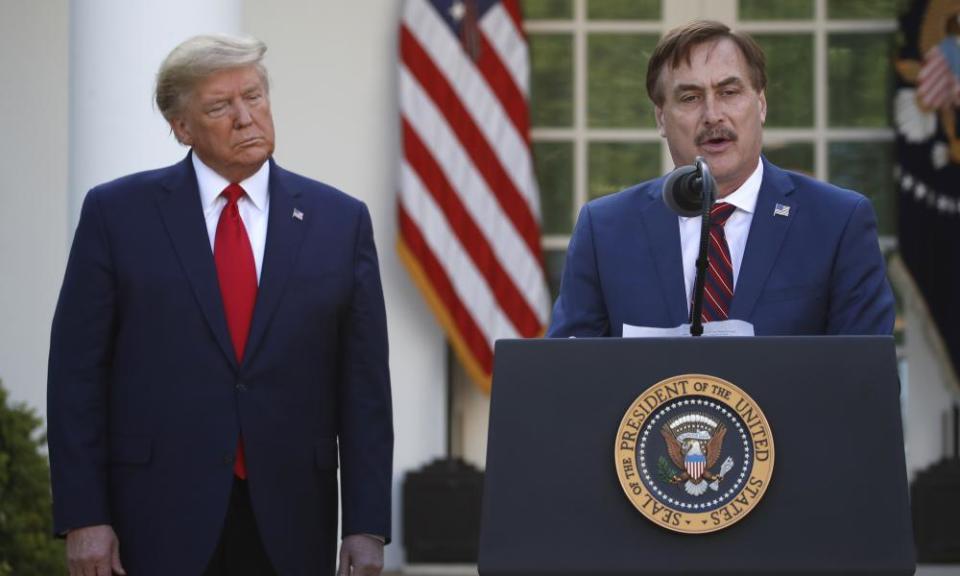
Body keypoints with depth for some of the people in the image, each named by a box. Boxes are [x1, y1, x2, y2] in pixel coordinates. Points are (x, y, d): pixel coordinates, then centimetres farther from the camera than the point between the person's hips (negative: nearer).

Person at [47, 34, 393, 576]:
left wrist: (367, 527, -1)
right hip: (160, 519, -1)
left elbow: (364, 387, 5)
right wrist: (83, 518, -6)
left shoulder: (339, 221, 6)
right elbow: (77, 374, 0)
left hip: (289, 530, 2)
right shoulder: (117, 213, 2)